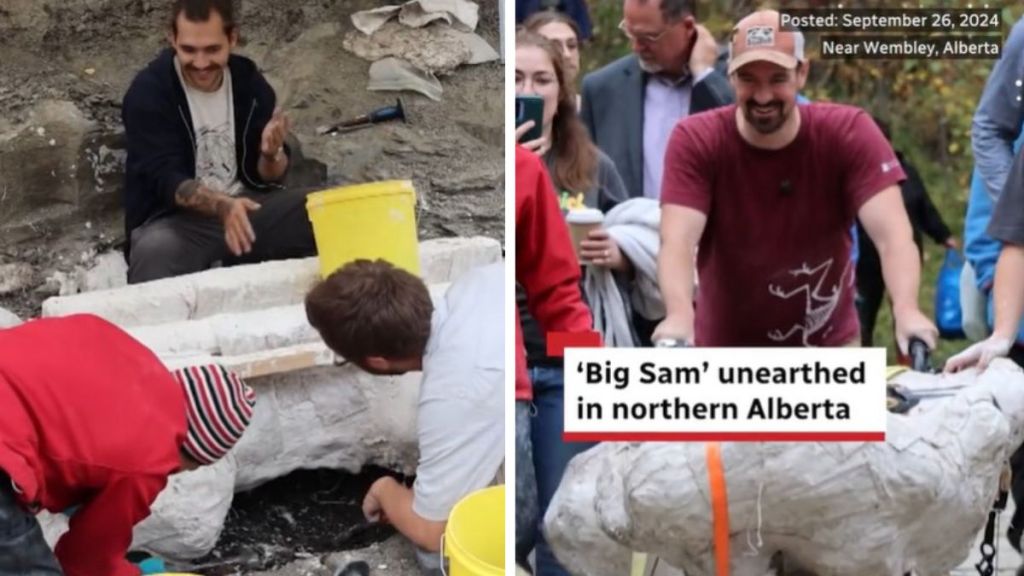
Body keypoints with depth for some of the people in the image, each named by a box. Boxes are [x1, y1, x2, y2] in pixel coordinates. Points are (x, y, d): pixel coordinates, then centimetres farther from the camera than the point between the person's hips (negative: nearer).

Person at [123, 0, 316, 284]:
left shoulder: (249, 80, 1)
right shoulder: (148, 92, -12)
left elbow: (265, 178, 3)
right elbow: (166, 180, -21)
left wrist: (272, 153, -21)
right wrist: (222, 205, -39)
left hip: (245, 205, 5)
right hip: (173, 218, -5)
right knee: (157, 252, -39)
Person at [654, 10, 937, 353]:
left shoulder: (849, 134, -13)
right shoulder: (696, 141, -15)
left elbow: (891, 234, -25)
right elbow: (678, 241, -28)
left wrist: (906, 311, -45)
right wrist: (680, 316, -48)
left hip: (829, 348, 1)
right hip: (725, 352, 0)